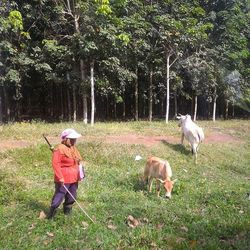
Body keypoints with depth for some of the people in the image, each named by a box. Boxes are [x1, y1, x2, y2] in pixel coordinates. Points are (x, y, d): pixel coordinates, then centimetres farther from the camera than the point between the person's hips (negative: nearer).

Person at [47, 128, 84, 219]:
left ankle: (67, 212, 33)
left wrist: (80, 174, 17)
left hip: (74, 179, 8)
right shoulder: (60, 149, -16)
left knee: (71, 197, 16)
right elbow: (55, 163, -20)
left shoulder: (73, 148, 11)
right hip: (63, 179, -8)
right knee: (59, 196, -2)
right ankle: (51, 213, 12)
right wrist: (60, 177, -23)